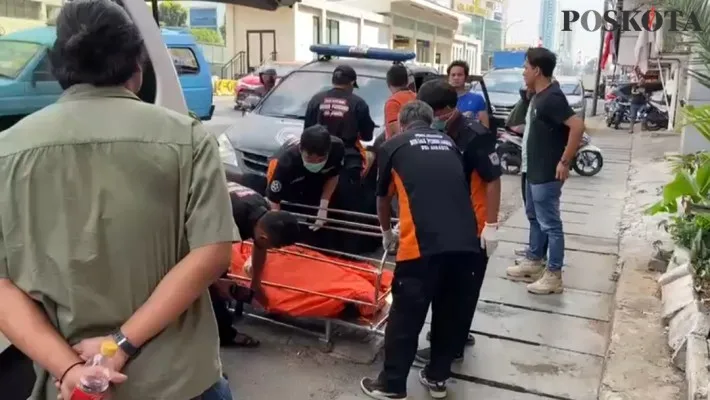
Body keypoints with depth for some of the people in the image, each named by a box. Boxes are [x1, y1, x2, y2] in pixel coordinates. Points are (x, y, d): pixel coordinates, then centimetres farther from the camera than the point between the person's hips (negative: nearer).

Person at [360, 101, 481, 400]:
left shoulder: (393, 146, 13)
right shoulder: (449, 143, 23)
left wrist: (387, 232, 43)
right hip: (466, 242, 4)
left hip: (424, 244, -4)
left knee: (405, 318, 10)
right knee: (451, 314, 19)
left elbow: (383, 198, 25)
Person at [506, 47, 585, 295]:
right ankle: (533, 262, 34)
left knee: (550, 224, -2)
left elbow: (577, 126, -28)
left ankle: (554, 276, 8)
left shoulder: (552, 97, -20)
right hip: (534, 171, 10)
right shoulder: (539, 96, 10)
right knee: (534, 218, 20)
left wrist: (565, 162, -24)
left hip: (547, 174, -10)